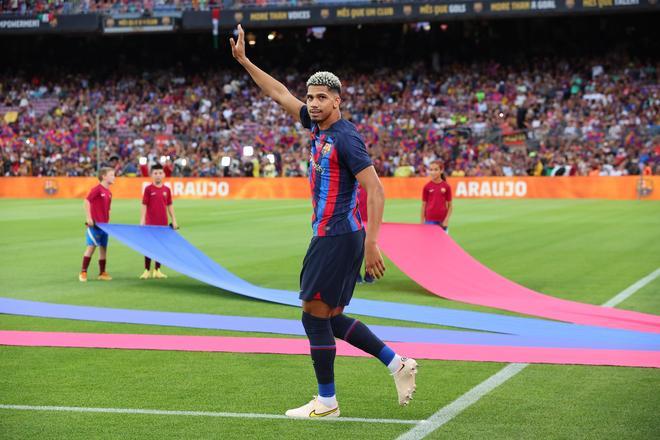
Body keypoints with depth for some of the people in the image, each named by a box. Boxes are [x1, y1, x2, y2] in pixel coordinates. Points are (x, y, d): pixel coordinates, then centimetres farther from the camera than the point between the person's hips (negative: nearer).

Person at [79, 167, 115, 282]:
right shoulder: (97, 189, -10)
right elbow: (86, 201, -16)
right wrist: (89, 218, -19)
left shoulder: (109, 193, 12)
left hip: (104, 224, 7)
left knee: (103, 248, 8)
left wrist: (108, 221, 13)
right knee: (91, 246, -8)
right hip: (94, 224, -7)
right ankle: (83, 272, -1)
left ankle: (102, 273, 15)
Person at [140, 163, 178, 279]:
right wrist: (142, 221, -12)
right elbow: (144, 206, -6)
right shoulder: (148, 189, -5)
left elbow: (170, 206, 10)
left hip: (163, 224, 4)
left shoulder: (166, 189, 5)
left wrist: (174, 220, 8)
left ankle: (157, 270, 16)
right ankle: (147, 270, 7)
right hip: (150, 224, -4)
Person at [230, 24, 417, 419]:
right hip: (331, 237, 9)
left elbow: (375, 190, -20)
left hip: (338, 237, -9)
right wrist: (244, 61, 23)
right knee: (330, 318, 13)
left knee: (315, 315, -3)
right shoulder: (318, 125, 11)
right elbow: (280, 94, 23)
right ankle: (398, 364, 17)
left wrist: (371, 243, -25)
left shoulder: (346, 137, -15)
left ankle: (326, 402, 6)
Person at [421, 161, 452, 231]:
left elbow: (450, 206, 3)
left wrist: (447, 219, -7)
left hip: (442, 221, 1)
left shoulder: (446, 186, -1)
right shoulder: (427, 187, 0)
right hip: (430, 220, -1)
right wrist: (422, 222, 1)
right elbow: (423, 205, 4)